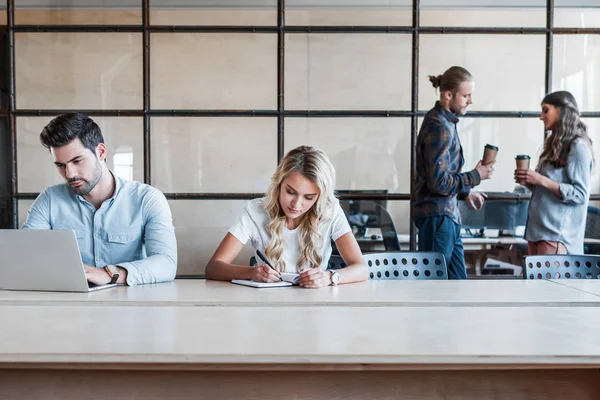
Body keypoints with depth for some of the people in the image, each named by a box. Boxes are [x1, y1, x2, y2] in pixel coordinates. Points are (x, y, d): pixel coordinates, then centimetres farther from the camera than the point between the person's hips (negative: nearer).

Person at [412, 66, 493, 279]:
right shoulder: (439, 126, -18)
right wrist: (476, 176, -12)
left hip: (447, 214, 10)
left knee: (457, 278, 15)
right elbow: (439, 182, -22)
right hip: (437, 215, -10)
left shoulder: (444, 121, 13)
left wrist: (465, 192, 23)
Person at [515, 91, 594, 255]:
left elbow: (580, 194, -14)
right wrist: (529, 182, 2)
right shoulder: (555, 145, 17)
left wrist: (541, 180, -19)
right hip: (537, 229, 8)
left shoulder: (578, 147, -8)